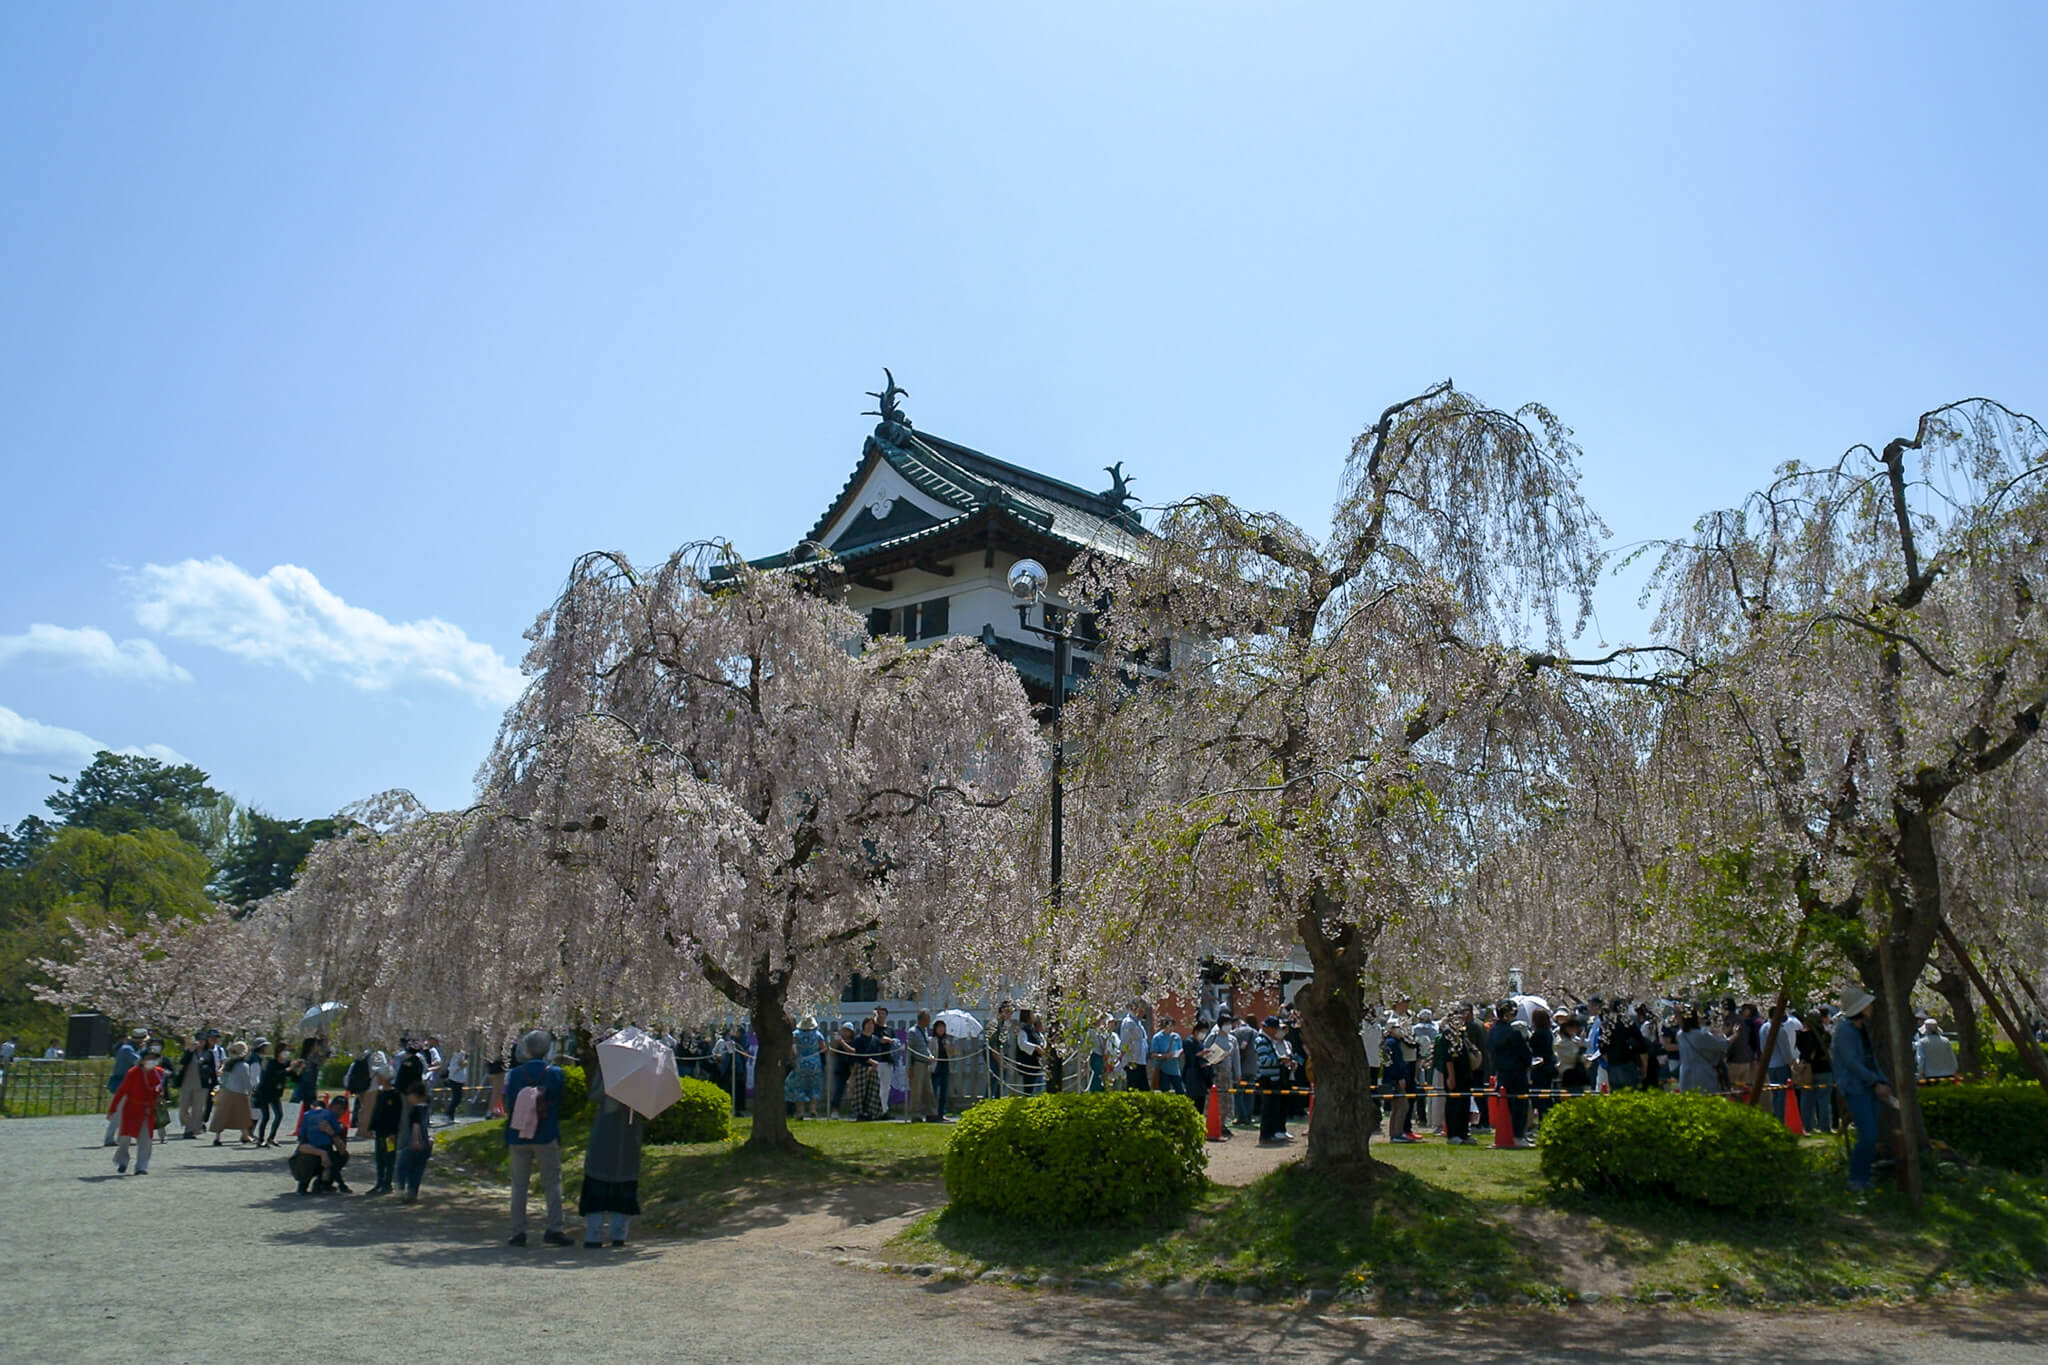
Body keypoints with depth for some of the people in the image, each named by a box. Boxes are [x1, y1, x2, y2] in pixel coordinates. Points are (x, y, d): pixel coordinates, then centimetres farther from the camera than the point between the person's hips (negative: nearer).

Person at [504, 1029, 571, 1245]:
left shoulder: (514, 1074, -5)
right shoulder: (555, 1073, -7)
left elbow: (508, 1107, 0)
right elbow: (561, 1105, 1)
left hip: (518, 1138, 1)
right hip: (546, 1137, -1)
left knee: (519, 1184, 10)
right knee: (552, 1182, 5)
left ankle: (518, 1232, 10)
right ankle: (554, 1229, -2)